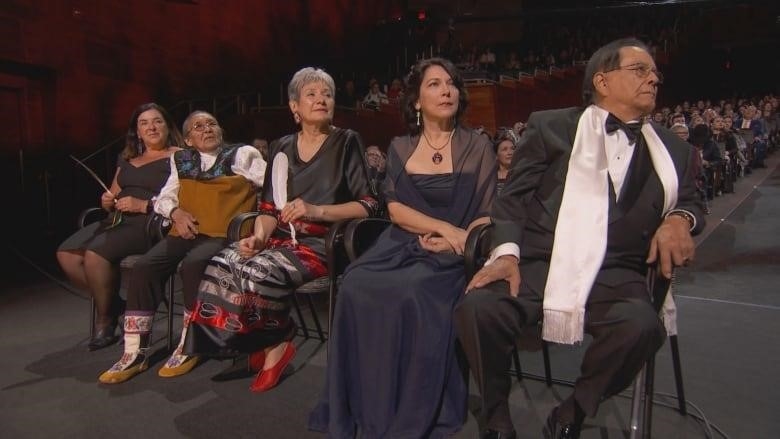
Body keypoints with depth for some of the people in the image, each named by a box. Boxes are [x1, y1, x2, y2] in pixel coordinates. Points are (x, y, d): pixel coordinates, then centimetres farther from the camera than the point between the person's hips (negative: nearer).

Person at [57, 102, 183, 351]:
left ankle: (106, 319, -5)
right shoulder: (127, 160, 23)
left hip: (153, 223, -7)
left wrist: (144, 205, -19)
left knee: (96, 253, -28)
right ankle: (112, 303, 3)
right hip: (118, 220, 7)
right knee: (66, 254, -14)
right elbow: (112, 196, 28)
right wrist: (107, 201, 4)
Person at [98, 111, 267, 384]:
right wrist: (176, 212, -1)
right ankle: (135, 354, -9)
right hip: (187, 232, 5)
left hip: (225, 234, -5)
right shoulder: (181, 160, 20)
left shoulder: (242, 154, 6)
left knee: (192, 264, -33)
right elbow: (164, 198, 20)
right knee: (144, 267, -17)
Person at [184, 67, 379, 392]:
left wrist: (316, 210, -18)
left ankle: (276, 343, -2)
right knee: (221, 266, -20)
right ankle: (261, 345, -2)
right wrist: (259, 236, -7)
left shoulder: (346, 143, 1)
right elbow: (269, 207, 14)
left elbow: (369, 205, -6)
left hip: (324, 242, -5)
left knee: (259, 272, -29)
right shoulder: (282, 148, 15)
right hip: (282, 238, 5)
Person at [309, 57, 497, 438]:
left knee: (413, 294, -33)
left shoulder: (477, 147, 5)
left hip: (451, 254, -2)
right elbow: (396, 209, 0)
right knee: (358, 287, -27)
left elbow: (488, 215, 1)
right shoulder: (400, 148, 11)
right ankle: (365, 406, -11)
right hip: (402, 246, 3)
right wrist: (445, 227, -14)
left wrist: (454, 242, -16)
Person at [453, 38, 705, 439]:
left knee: (640, 327, -32)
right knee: (476, 307, -29)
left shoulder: (672, 150, 21)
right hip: (537, 263, -1)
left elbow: (689, 200, 28)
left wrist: (679, 219, 1)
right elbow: (513, 195, 8)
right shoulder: (551, 126, 12)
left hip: (614, 275, 2)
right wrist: (506, 252, -10)